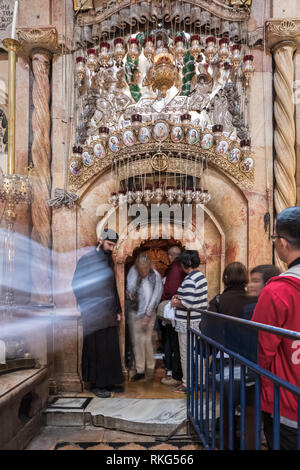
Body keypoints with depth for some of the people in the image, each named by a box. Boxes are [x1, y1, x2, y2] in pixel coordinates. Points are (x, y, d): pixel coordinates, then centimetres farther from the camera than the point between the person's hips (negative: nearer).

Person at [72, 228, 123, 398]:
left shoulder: (109, 260, 15)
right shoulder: (87, 259, -8)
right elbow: (77, 285, -9)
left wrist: (117, 310, 17)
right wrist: (87, 308, -11)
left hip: (109, 314, 7)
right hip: (94, 314, -7)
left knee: (112, 348, 9)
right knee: (97, 349, -1)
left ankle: (110, 382, 20)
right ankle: (97, 384, 10)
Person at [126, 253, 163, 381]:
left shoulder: (155, 277, -17)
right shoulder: (133, 271, -4)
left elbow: (155, 297, -15)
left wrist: (147, 316, -16)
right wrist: (128, 293, -11)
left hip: (148, 313, -4)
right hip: (134, 312, 4)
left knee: (146, 341, -4)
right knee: (136, 342, 8)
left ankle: (150, 368, 18)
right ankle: (140, 370, 19)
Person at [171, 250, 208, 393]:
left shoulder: (189, 280, -22)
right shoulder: (201, 275, 8)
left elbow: (187, 303, -26)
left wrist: (175, 303, -9)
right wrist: (179, 297, 11)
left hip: (187, 323, -9)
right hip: (198, 321, 9)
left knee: (186, 354, 4)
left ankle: (187, 384, 15)